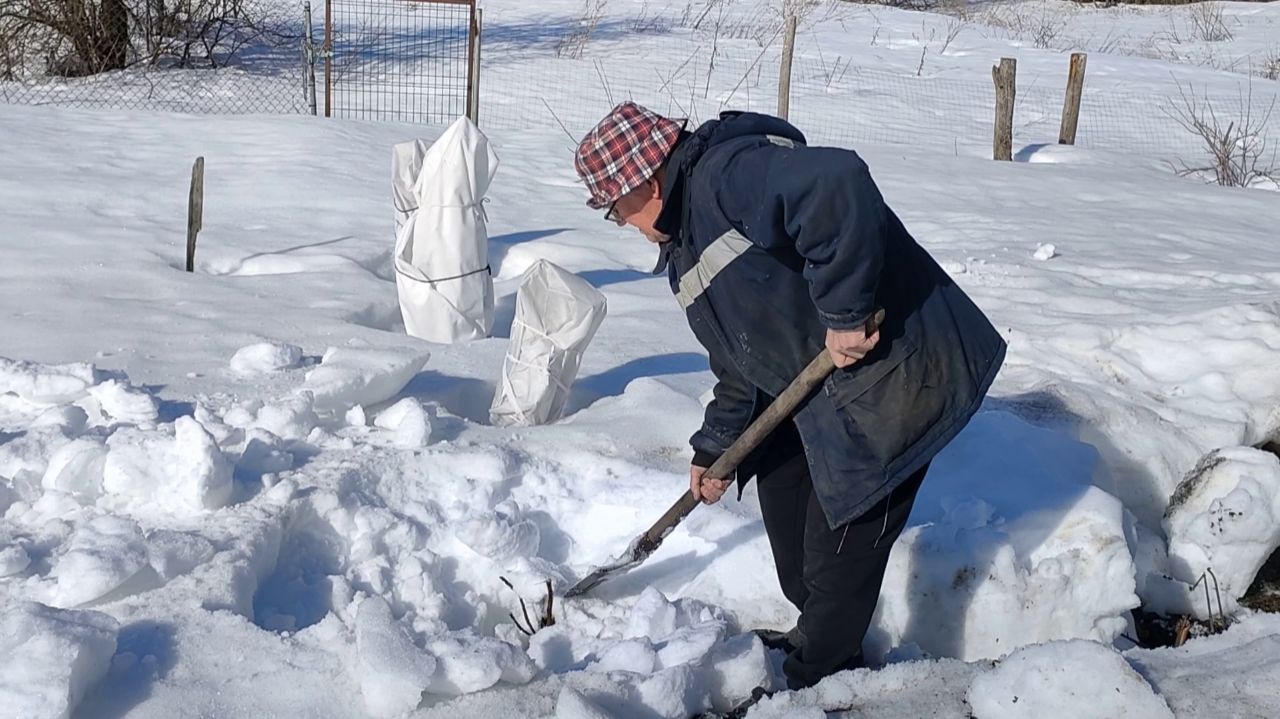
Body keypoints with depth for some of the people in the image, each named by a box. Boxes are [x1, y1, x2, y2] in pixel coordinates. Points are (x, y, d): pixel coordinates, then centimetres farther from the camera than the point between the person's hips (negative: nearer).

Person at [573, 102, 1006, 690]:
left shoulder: (728, 174, -21)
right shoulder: (687, 243, 13)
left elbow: (838, 184, -40)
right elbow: (738, 355, 22)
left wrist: (843, 312, -33)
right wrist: (715, 448, 25)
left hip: (900, 370, -11)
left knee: (841, 549, -1)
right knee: (779, 474, 23)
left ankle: (816, 676, 22)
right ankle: (815, 636, 42)